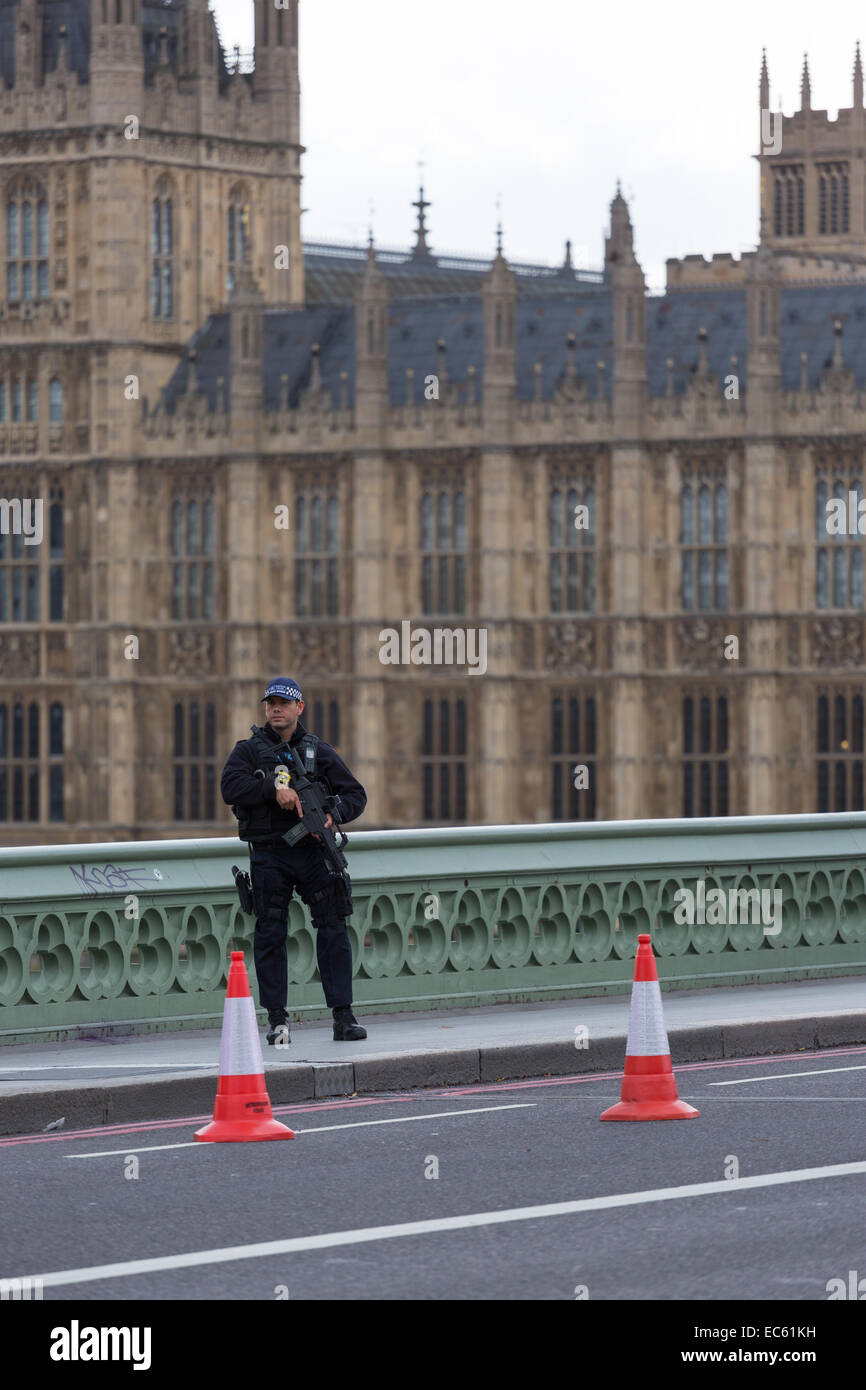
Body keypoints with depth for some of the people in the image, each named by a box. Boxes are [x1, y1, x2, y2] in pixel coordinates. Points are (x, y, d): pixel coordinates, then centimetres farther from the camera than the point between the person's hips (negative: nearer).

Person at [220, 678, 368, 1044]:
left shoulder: (319, 751, 10)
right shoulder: (249, 750, 7)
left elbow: (355, 794, 8)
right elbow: (231, 787, -11)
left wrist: (334, 814, -13)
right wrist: (274, 788, -21)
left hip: (312, 850, 1)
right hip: (268, 856, -1)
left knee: (333, 928, -5)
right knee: (270, 934, -1)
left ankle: (343, 1015, -2)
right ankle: (277, 1019, 5)